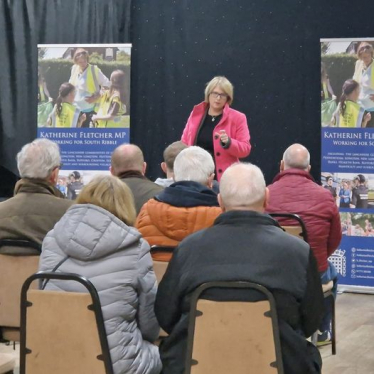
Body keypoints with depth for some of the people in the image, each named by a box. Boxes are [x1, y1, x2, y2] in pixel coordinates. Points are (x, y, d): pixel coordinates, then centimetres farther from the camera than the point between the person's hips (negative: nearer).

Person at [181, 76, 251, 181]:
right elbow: (185, 142, 15)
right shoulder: (196, 113, 9)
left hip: (222, 176, -3)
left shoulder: (237, 118, -1)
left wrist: (228, 142, -20)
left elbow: (245, 149, -3)